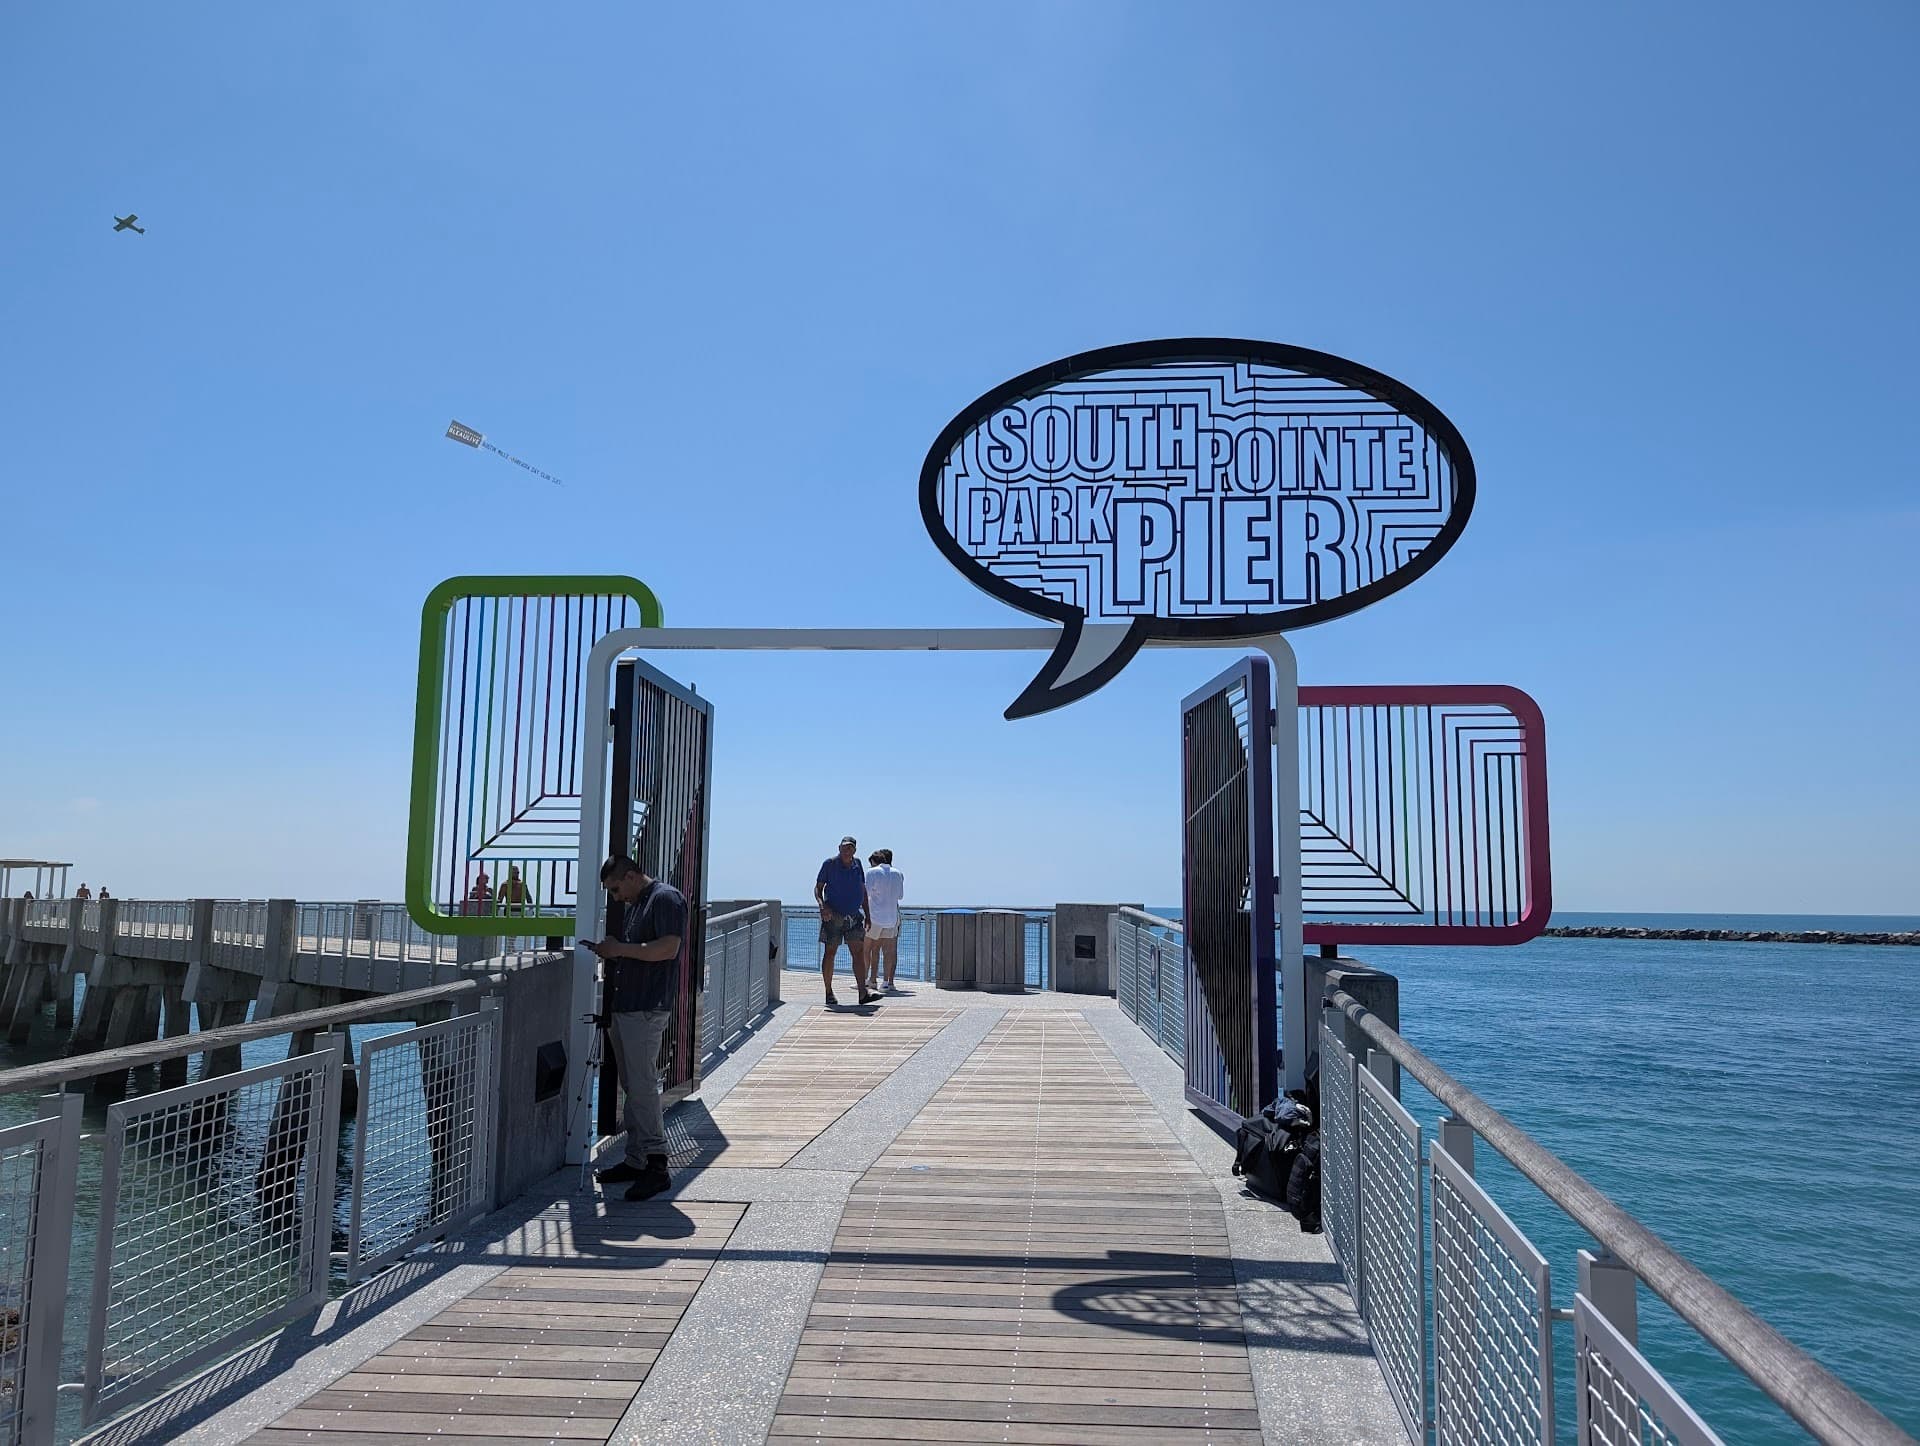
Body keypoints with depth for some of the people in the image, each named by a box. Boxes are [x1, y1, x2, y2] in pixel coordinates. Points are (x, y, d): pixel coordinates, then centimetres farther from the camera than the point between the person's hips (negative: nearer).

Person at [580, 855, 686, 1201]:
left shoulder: (666, 898, -9)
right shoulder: (635, 905, 21)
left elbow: (668, 949, -20)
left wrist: (621, 948, -15)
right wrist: (610, 951, 12)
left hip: (647, 1009, -10)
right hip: (623, 1007, 10)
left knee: (642, 1086, -11)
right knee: (631, 1087, 12)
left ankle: (657, 1165, -8)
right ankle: (635, 1160, 19)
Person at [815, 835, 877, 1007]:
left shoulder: (857, 864, 9)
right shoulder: (830, 864, -4)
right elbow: (818, 888, -1)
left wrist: (867, 915, 14)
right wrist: (822, 906, -19)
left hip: (854, 916, 4)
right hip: (833, 916, -4)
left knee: (859, 953, -4)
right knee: (830, 953, 1)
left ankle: (863, 993, -9)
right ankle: (829, 994, 11)